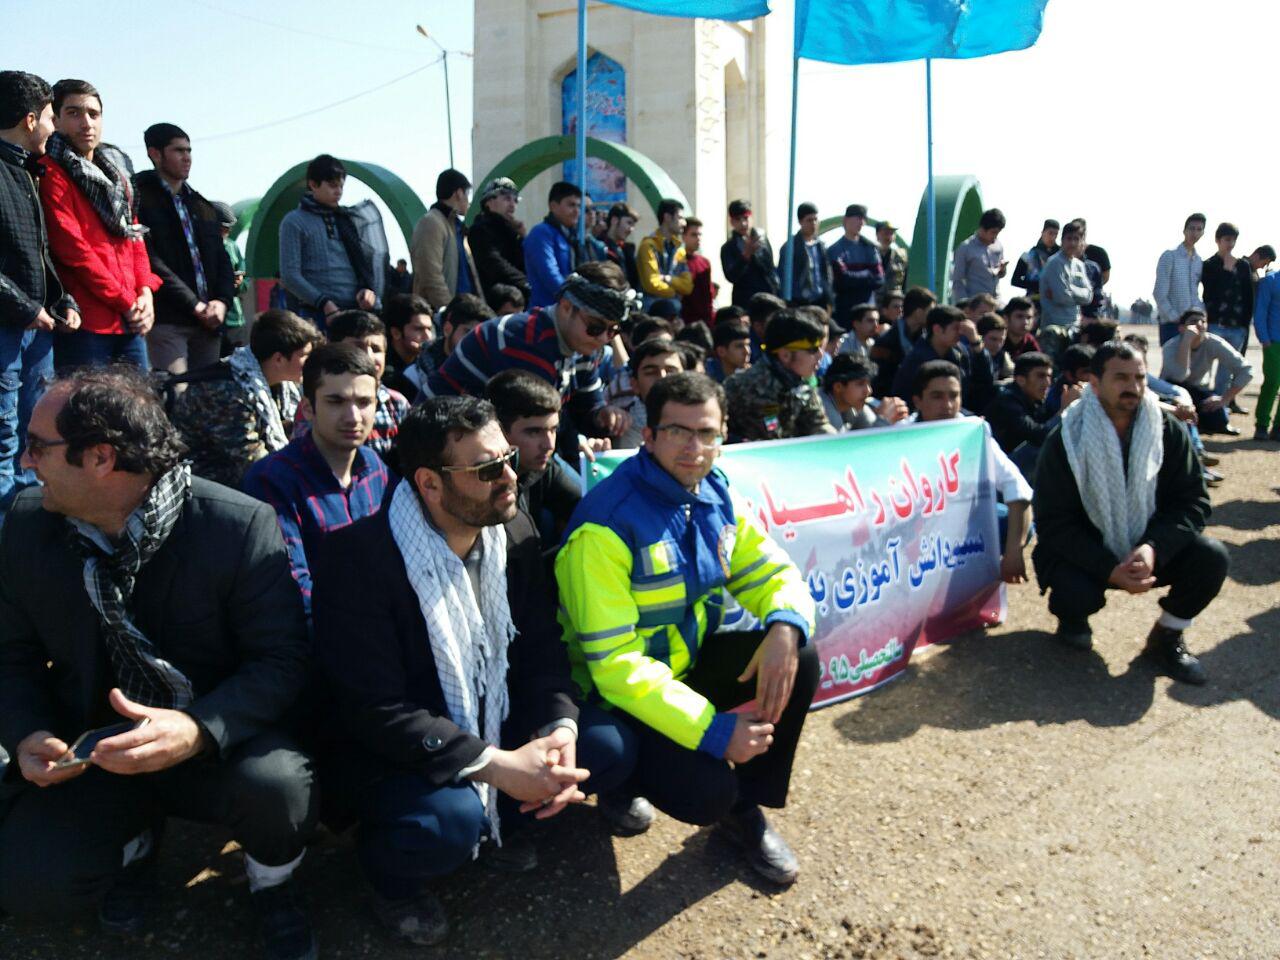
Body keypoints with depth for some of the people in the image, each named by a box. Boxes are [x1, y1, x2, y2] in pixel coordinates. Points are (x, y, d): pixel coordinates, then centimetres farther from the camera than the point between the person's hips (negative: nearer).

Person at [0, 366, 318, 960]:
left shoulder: (241, 526, -21)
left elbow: (282, 660, -19)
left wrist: (198, 729, -37)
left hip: (217, 747, -3)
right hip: (92, 749, 4)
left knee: (277, 784, -35)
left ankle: (271, 884, 5)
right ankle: (134, 841, 18)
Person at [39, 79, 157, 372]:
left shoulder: (116, 169, 20)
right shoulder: (51, 172, -3)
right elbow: (72, 249, -11)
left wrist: (145, 292, 2)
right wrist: (127, 302, -11)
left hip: (131, 323, 7)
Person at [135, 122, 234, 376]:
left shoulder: (203, 206, 21)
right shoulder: (141, 199, -1)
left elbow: (222, 258, 18)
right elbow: (150, 262, -10)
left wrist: (222, 301, -2)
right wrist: (195, 305, -12)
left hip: (207, 319, 6)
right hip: (165, 320, -6)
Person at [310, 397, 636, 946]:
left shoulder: (514, 532, -5)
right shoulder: (356, 556, -24)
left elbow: (541, 646, 0)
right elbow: (374, 708, -25)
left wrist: (560, 727, -20)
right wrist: (496, 765, -31)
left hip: (498, 723, 6)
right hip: (401, 751, -5)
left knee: (612, 747, -11)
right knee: (448, 822, -34)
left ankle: (501, 815, 16)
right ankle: (390, 872, 4)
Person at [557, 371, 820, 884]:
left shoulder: (718, 499, -3)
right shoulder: (607, 525, -26)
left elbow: (775, 573, 2)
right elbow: (613, 663, -27)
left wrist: (786, 628, -23)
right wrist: (710, 729, -31)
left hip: (689, 662, 7)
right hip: (616, 694, -7)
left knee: (799, 658, -14)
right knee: (707, 792, -27)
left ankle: (747, 809, 4)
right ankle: (627, 769, 9)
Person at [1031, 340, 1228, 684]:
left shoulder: (1168, 430, -7)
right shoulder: (1065, 442, -16)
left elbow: (1193, 500, -7)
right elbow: (1054, 524, -17)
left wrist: (1153, 548, -26)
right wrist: (1109, 569, -29)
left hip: (1147, 547, 4)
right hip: (1084, 551, -3)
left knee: (1211, 558, -21)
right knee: (1076, 594, -33)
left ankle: (1166, 638, 6)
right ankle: (1072, 616, 9)